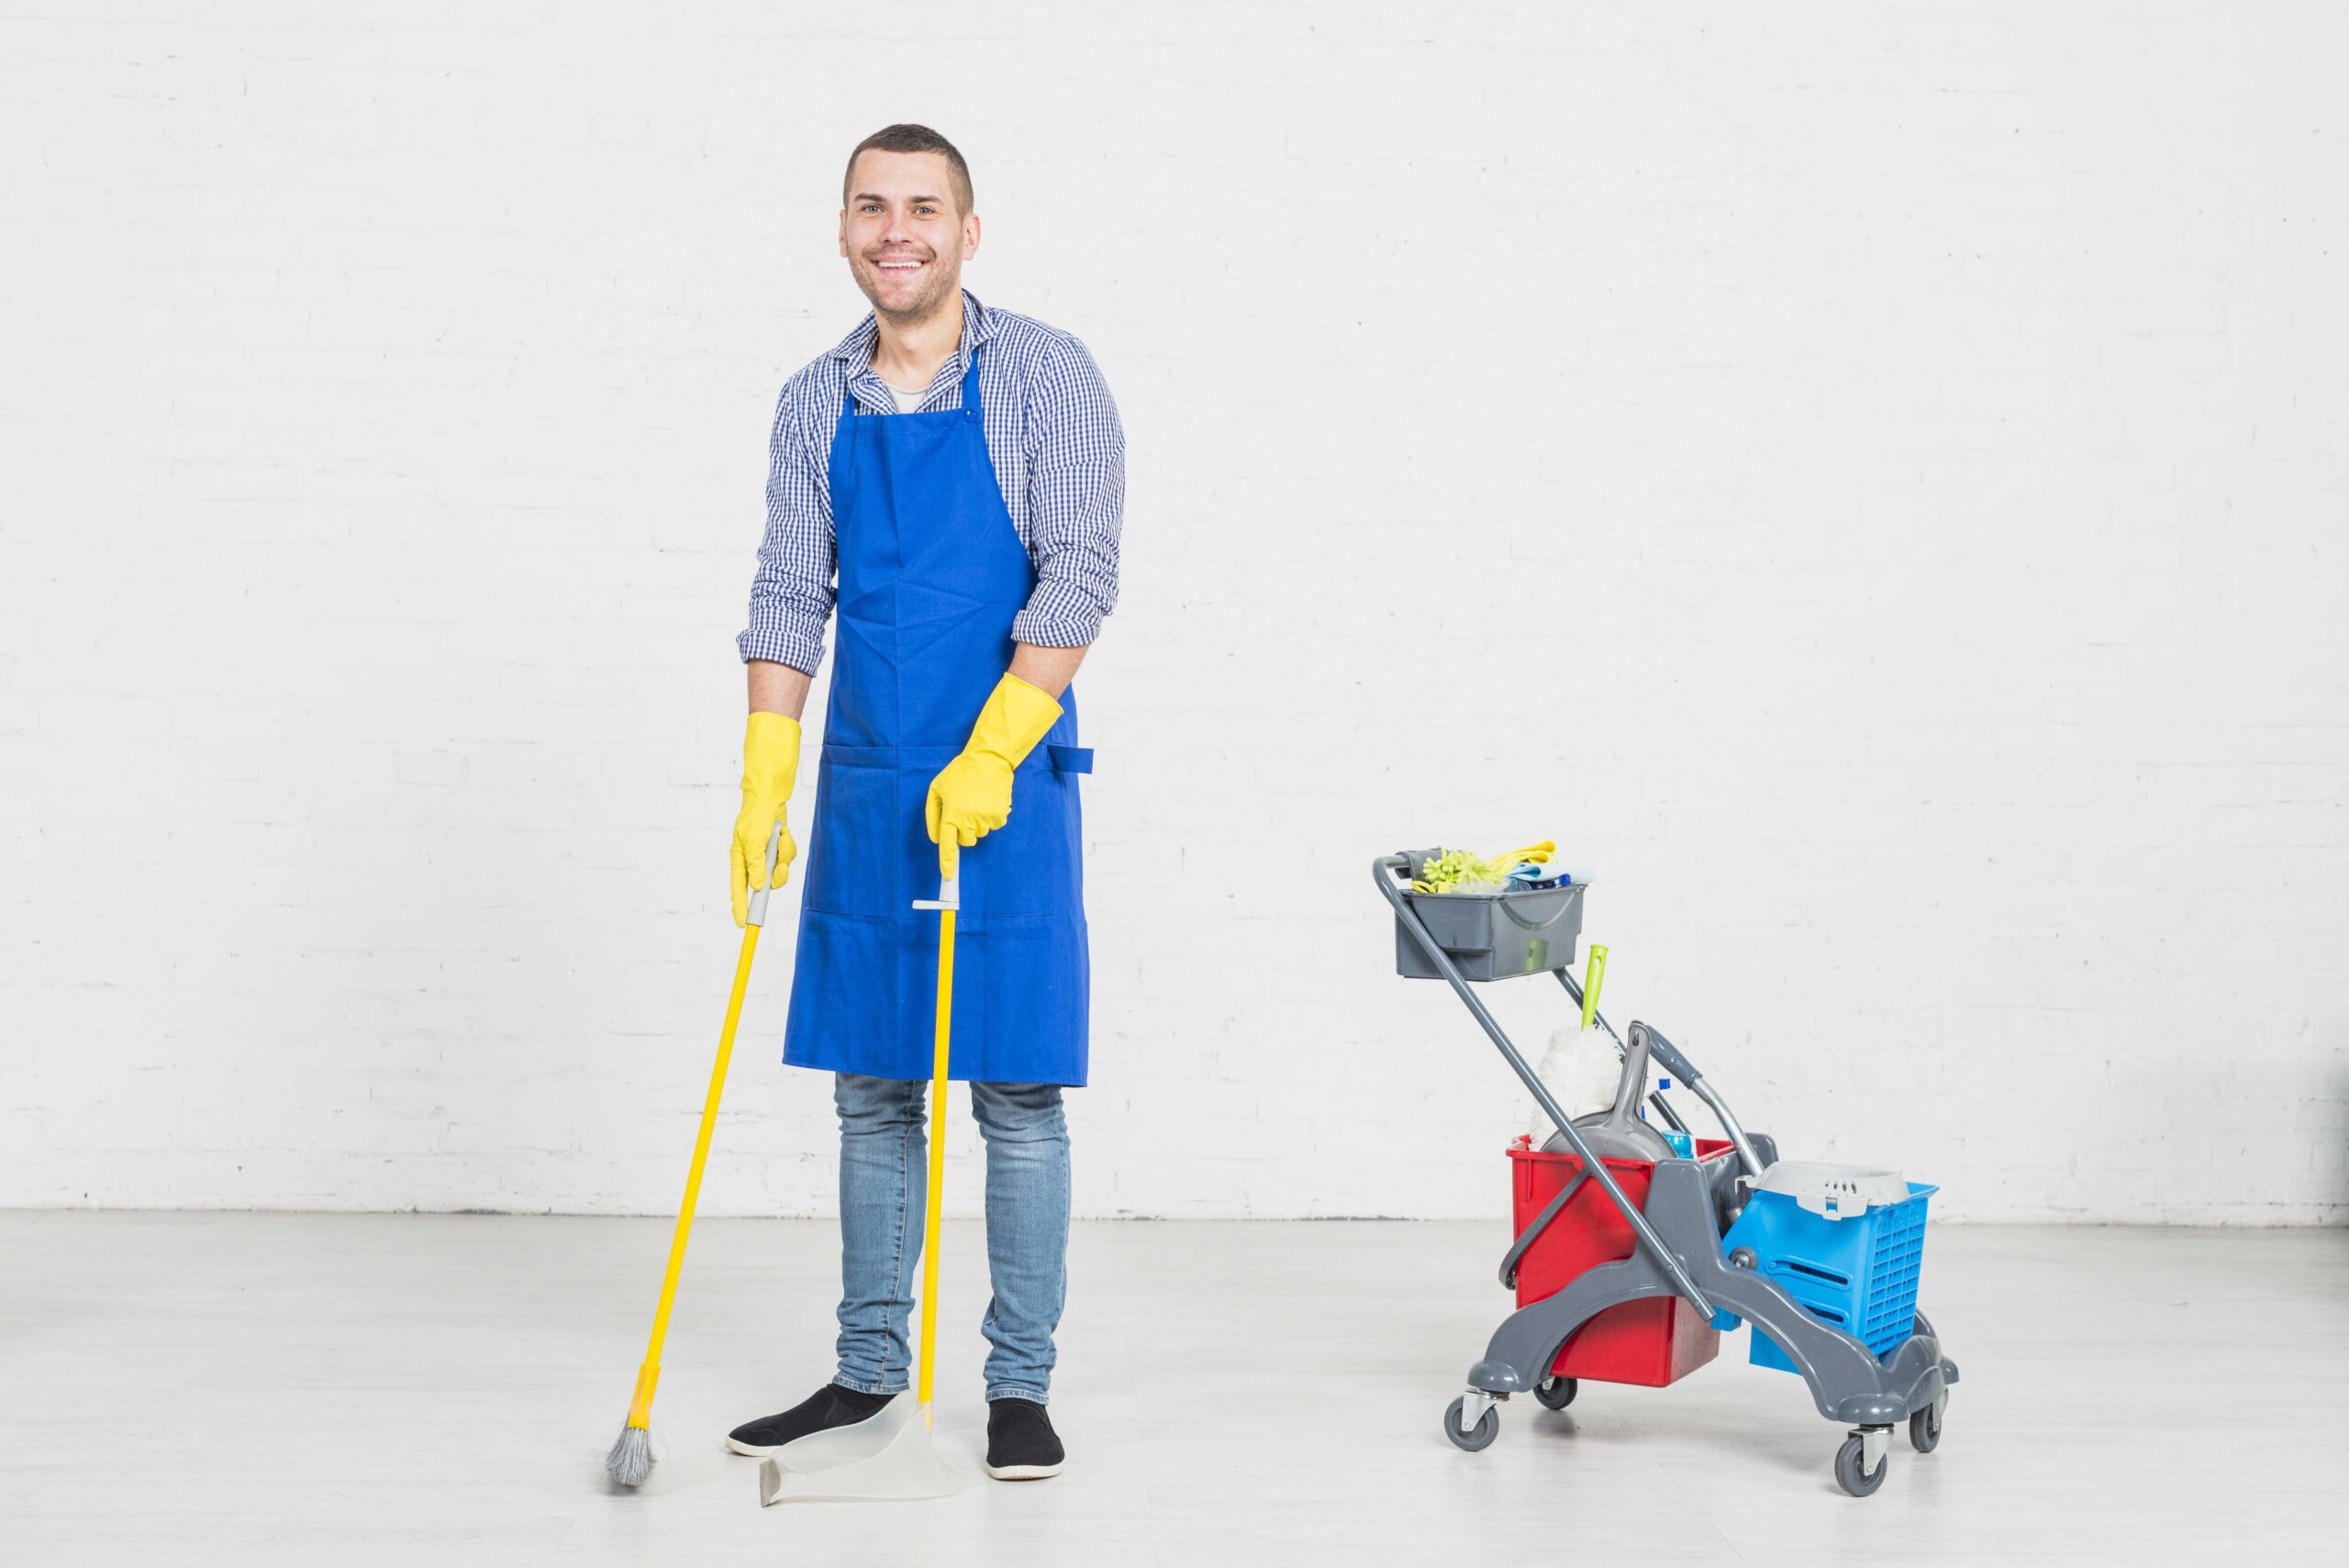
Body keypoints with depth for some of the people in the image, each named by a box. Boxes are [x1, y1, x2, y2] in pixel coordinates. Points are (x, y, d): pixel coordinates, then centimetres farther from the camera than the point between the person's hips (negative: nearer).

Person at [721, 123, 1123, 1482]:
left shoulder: (1045, 376, -4)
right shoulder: (817, 403, 9)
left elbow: (1077, 577, -11)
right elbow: (790, 597, 7)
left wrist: (990, 756, -19)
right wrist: (764, 787, -1)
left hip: (1007, 782, -4)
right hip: (866, 786, 5)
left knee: (1016, 1094, -1)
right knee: (871, 1091, 10)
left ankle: (1021, 1386, 9)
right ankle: (870, 1369, 21)